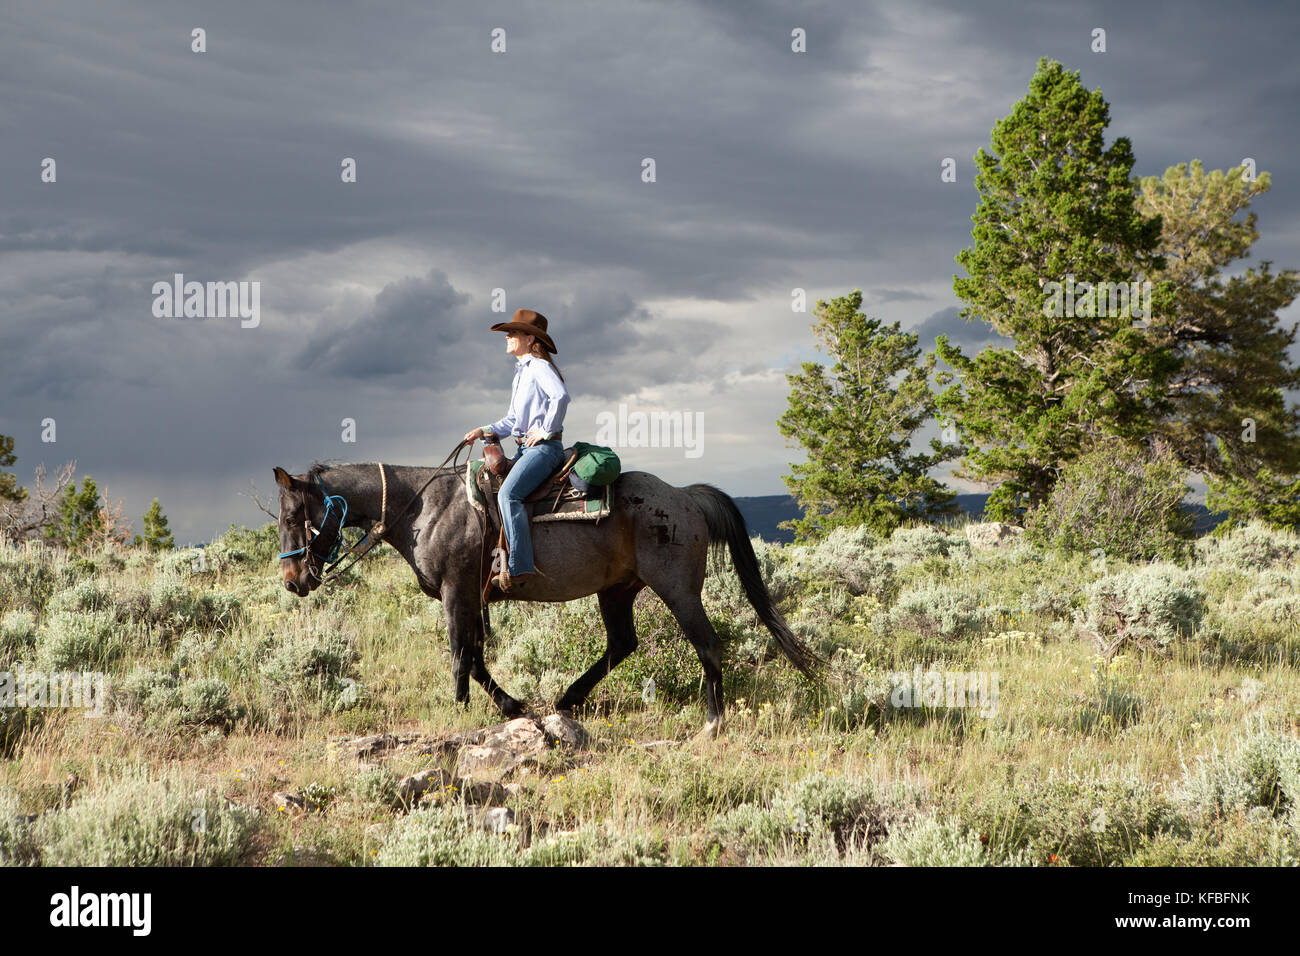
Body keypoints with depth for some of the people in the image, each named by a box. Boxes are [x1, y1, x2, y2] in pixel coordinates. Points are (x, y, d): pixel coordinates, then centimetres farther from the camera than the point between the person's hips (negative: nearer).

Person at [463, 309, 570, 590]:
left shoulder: (539, 366, -9)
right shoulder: (521, 372, 21)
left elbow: (560, 396, -28)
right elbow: (512, 420, 24)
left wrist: (546, 430, -21)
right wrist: (485, 431, 9)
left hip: (544, 447, -10)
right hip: (524, 448, 10)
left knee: (509, 493, -26)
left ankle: (520, 565, -29)